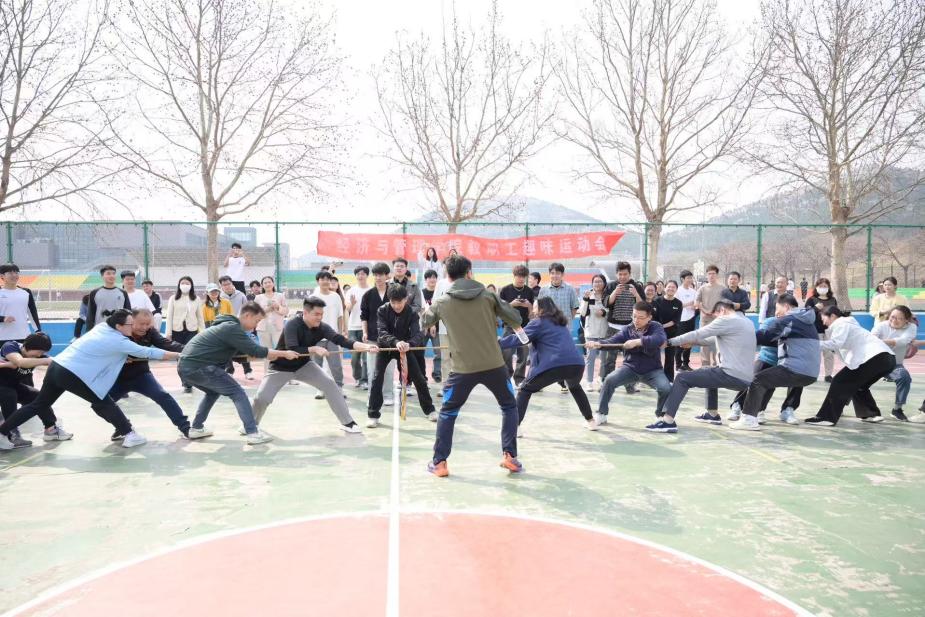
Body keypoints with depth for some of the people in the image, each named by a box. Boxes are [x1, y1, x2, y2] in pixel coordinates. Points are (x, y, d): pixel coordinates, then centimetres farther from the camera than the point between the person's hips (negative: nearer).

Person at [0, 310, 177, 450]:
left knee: (40, 404, 23)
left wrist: (122, 357, 24)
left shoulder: (102, 326, 10)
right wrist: (177, 354, -3)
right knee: (104, 403, 1)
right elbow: (147, 352, -9)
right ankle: (130, 435, 0)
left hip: (56, 366, 8)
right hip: (71, 374, -8)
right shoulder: (119, 342, -11)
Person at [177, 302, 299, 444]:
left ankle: (196, 428, 30)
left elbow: (242, 350, 27)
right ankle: (253, 433, -10)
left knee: (213, 392, 32)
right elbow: (255, 350, -15)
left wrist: (268, 354, 15)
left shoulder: (227, 325, 20)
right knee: (237, 393, -5)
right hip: (197, 367, -10)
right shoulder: (232, 328, -10)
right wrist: (284, 353, -7)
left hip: (185, 366, 10)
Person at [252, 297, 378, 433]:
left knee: (330, 385, -10)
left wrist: (366, 346, -39)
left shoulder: (322, 327, -16)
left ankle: (347, 422, -1)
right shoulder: (292, 325, -29)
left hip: (303, 366, 4)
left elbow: (342, 340, -27)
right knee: (262, 398, -11)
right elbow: (292, 351, -37)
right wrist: (314, 349, -42)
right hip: (281, 367, -4)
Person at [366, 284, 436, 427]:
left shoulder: (412, 313, -20)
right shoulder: (382, 311, -20)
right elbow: (382, 332, -33)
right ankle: (373, 415, -4)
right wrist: (396, 342, -53)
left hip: (404, 348, 1)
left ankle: (429, 410, 21)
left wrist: (409, 344, -55)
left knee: (419, 379, 2)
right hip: (385, 348, -1)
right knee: (377, 379, -15)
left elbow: (417, 335, -32)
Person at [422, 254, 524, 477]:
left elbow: (425, 322, 21)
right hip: (494, 365, 0)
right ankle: (510, 456, 17)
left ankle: (439, 463, 17)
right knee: (509, 406, 22)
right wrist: (518, 328, 26)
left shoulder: (442, 302, 2)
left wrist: (429, 308, 43)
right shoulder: (488, 295, 0)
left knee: (447, 413, 18)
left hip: (463, 369, 0)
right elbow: (514, 318, 3)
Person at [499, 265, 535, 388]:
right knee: (506, 353, -8)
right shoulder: (505, 290, -1)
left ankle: (519, 379, 12)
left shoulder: (529, 291, 6)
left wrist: (528, 305, -11)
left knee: (523, 355, 1)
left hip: (525, 326, 2)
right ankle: (507, 375, 14)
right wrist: (511, 304, -16)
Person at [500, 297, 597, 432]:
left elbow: (519, 338, 1)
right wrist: (534, 343, 41)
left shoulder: (538, 322, 8)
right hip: (576, 364, 6)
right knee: (575, 387, 39)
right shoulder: (561, 323, 28)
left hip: (554, 365, -6)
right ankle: (591, 421, 38)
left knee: (525, 390, 12)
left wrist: (497, 343, 7)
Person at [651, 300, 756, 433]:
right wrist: (694, 342, 26)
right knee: (710, 372, 36)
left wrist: (670, 341, 3)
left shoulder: (726, 320, -7)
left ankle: (668, 421, -13)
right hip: (746, 379, 9)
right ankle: (713, 414, 39)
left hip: (732, 375, -9)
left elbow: (697, 334, -6)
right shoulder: (747, 322, 19)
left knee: (682, 378, -5)